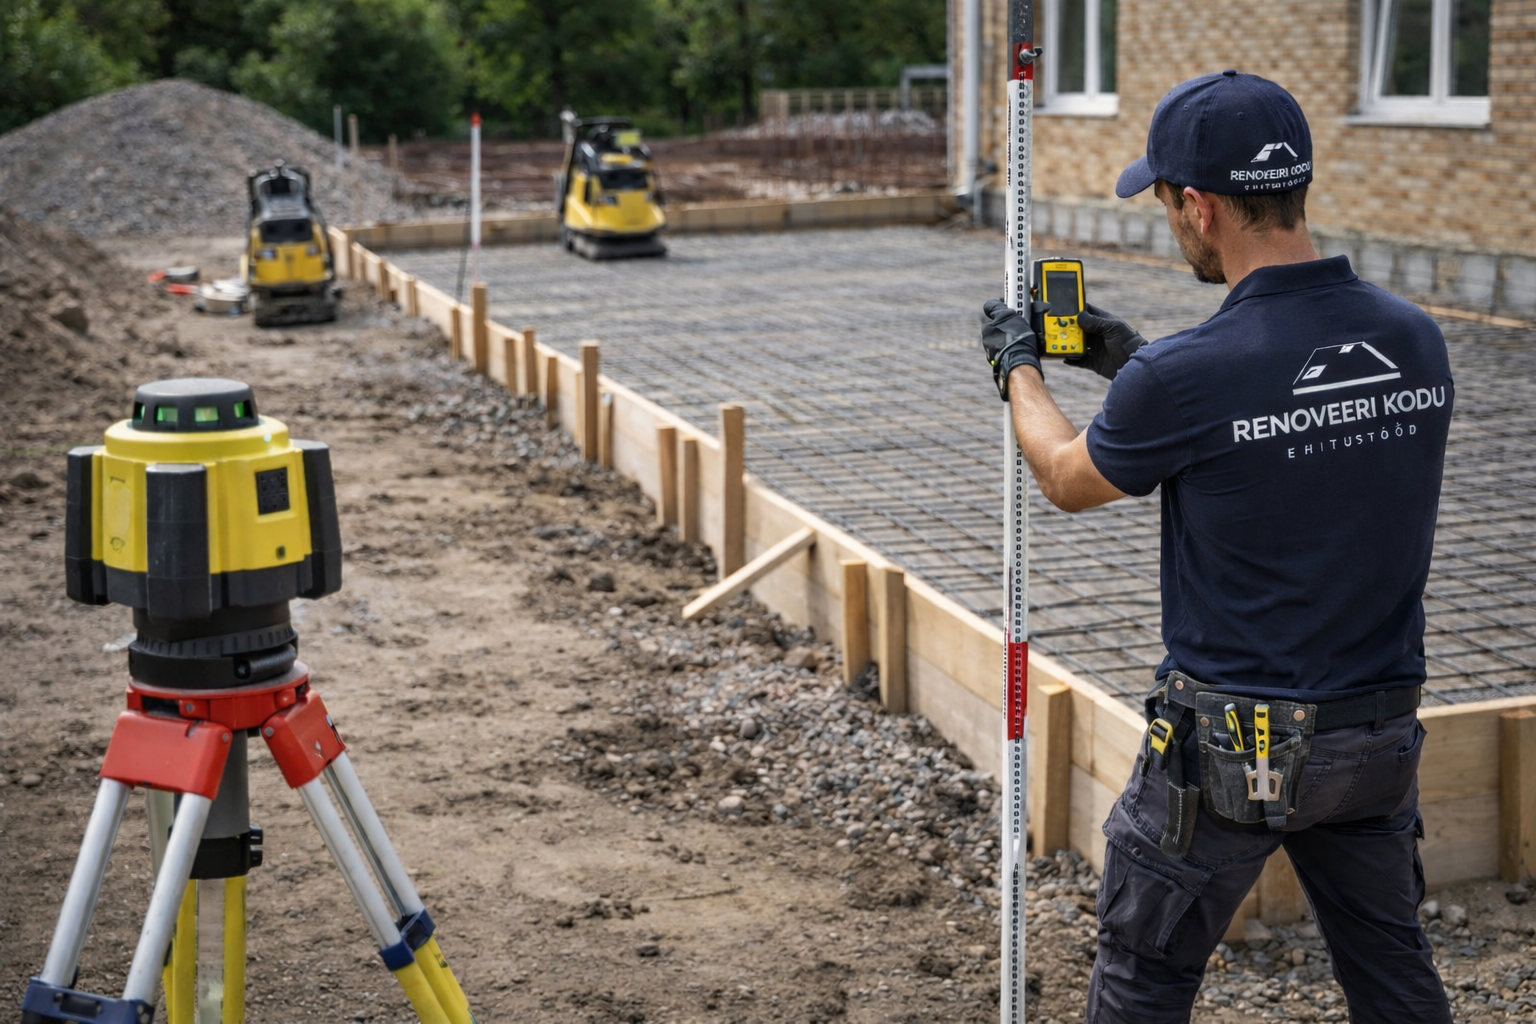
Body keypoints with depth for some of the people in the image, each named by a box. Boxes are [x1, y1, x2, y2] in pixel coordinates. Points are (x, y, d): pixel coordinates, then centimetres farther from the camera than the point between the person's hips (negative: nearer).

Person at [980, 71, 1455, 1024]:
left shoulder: (1186, 377, -23)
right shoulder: (1416, 340, -5)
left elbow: (1067, 479, -2)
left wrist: (1018, 367, 17)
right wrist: (1140, 362, 19)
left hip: (1233, 747, -5)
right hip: (1381, 735, 6)